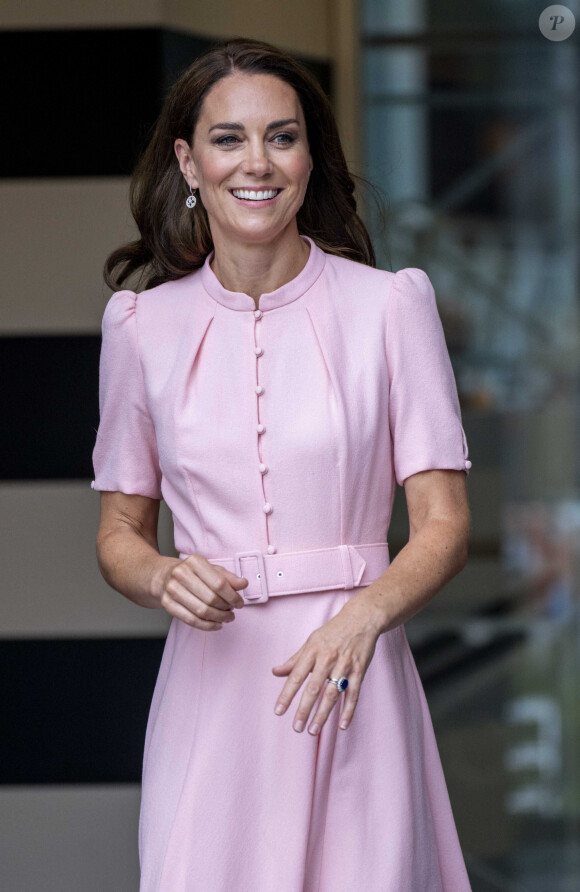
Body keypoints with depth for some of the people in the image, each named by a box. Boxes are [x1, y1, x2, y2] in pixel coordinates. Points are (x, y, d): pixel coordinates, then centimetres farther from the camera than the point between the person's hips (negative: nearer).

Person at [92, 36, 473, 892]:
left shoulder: (389, 305, -1)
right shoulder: (144, 324, 5)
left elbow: (444, 524, -2)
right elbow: (119, 532, 13)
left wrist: (365, 614, -20)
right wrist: (164, 578, -10)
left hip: (349, 682, -1)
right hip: (214, 684, 1)